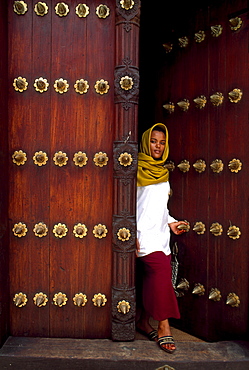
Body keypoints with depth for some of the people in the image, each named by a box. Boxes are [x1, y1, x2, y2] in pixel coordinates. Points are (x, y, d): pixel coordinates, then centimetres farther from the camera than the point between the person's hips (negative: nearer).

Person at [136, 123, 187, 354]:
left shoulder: (162, 172, 18)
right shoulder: (137, 170, -3)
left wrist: (170, 222, 12)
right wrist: (132, 234, -14)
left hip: (160, 233, 7)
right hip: (143, 233, -7)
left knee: (152, 278, 7)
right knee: (161, 272, -19)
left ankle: (144, 322, 23)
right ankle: (164, 328, -9)